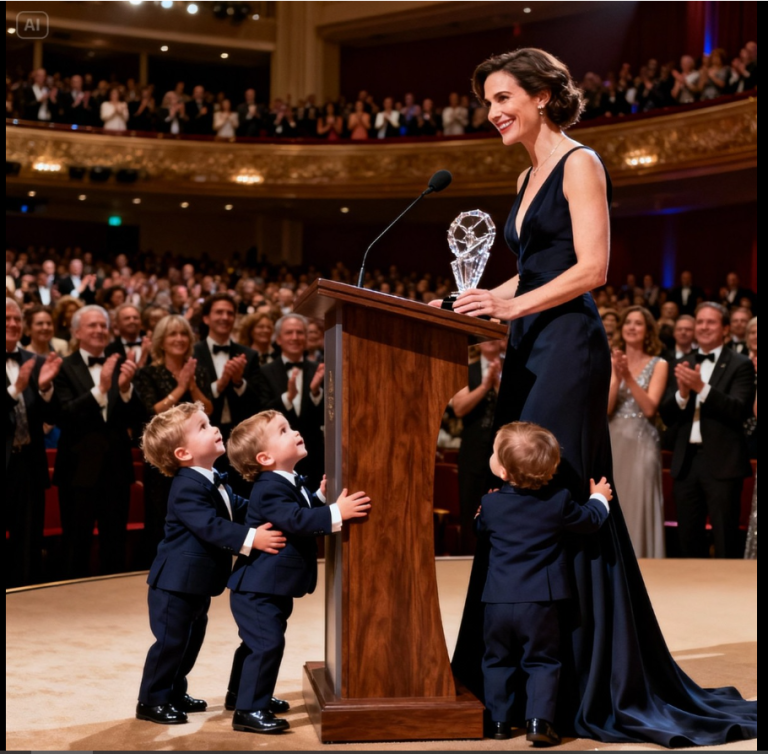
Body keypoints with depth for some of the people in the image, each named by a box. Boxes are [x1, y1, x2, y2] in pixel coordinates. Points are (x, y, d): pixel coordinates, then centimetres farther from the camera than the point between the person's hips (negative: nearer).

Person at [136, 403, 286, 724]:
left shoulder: (216, 482, 10)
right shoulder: (187, 488, -23)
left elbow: (240, 509, 17)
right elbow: (211, 527, -32)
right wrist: (251, 538, -38)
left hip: (198, 583, 10)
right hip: (175, 582, -10)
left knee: (192, 639, 19)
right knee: (171, 641, -4)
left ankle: (175, 693, 32)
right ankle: (152, 701, 8)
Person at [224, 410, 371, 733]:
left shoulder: (291, 483, 9)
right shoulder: (269, 489, -24)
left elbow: (303, 511, 25)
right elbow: (296, 520, -37)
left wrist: (321, 497, 13)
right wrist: (336, 513, -42)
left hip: (273, 586, 11)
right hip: (257, 588, -11)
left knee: (257, 643, 22)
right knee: (267, 643, -15)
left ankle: (240, 693, 38)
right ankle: (249, 709, -8)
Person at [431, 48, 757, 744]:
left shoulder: (579, 164, -6)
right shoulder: (530, 176, 20)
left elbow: (592, 269, -15)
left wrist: (511, 306, -22)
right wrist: (478, 300, 12)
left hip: (569, 347, -9)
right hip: (531, 350, 9)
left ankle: (588, 685, -1)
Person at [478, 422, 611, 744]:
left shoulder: (490, 504, -4)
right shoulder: (558, 501, -6)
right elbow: (590, 520, 9)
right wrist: (599, 499, 29)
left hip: (499, 600, 1)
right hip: (540, 603, -1)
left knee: (497, 661, 15)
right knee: (542, 661, 7)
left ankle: (497, 721, 17)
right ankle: (539, 721, -5)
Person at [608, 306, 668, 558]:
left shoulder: (658, 365, 1)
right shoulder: (611, 363, 8)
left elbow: (649, 408, -11)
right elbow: (605, 408, -2)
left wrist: (629, 377, -17)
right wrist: (617, 376, -14)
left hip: (642, 445, -3)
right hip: (613, 443, 3)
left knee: (638, 509, -3)